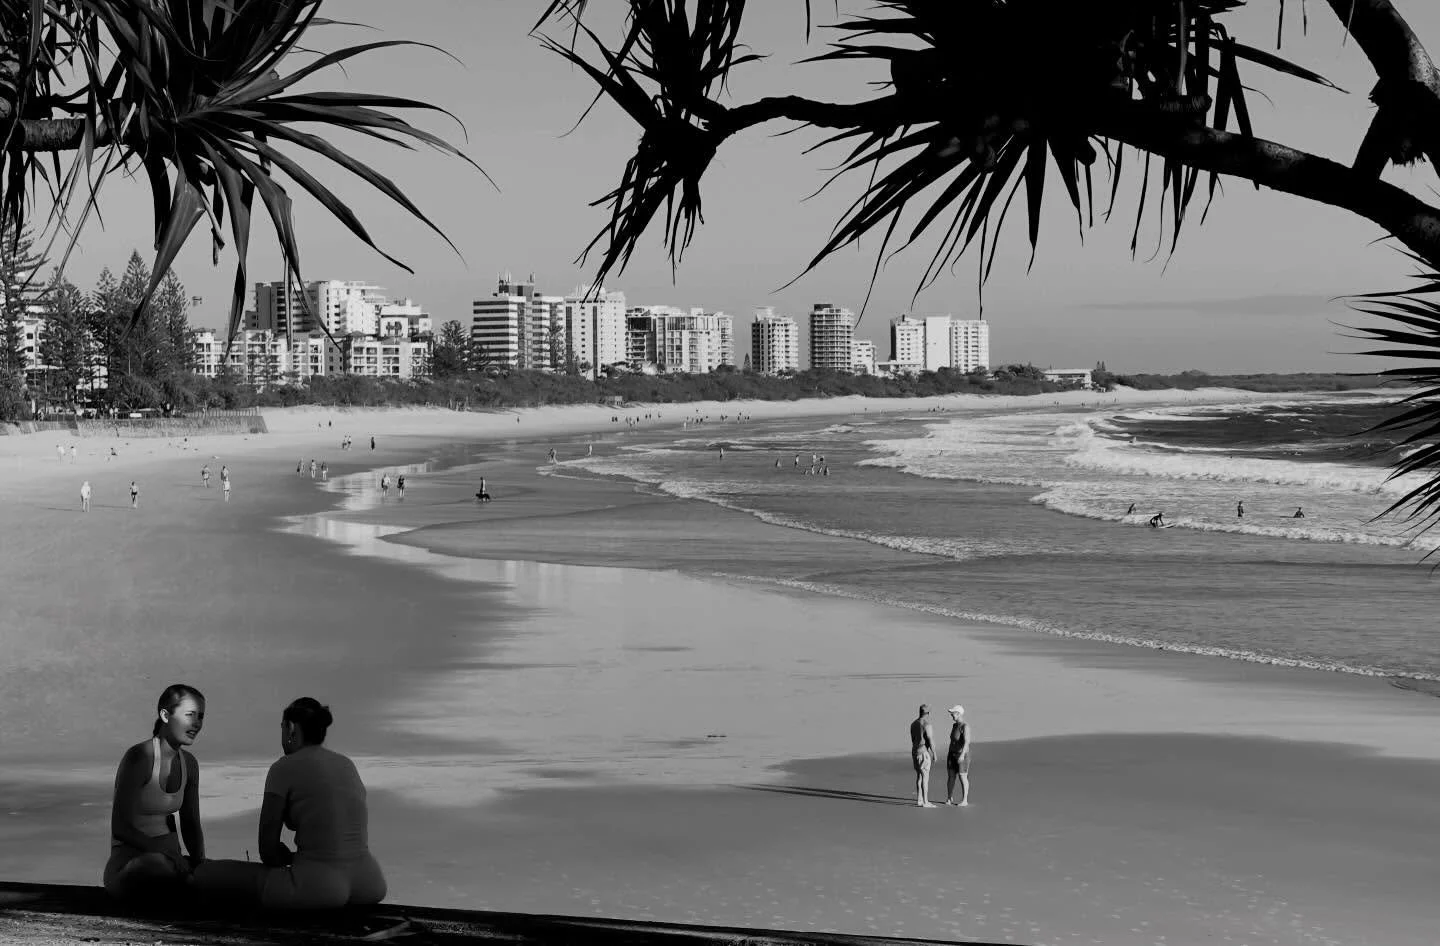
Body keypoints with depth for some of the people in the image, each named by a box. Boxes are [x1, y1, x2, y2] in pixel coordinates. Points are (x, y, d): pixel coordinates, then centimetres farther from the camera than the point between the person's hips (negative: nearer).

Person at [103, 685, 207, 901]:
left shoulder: (189, 764, 11)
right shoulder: (138, 757, -12)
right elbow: (120, 828, -16)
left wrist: (200, 863, -1)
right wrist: (165, 852, -25)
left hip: (168, 861, 6)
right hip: (129, 866, -6)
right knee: (157, 864, -42)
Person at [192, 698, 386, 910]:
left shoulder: (285, 767, 0)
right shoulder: (347, 765, 18)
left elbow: (268, 850, -1)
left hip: (319, 888, -6)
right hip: (369, 888, 6)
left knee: (205, 874, 6)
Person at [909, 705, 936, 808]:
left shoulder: (914, 723, 9)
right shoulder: (926, 724, -17)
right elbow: (930, 740, -18)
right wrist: (934, 753, -9)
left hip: (915, 752, 9)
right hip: (924, 752, -9)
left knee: (919, 776, 14)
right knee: (925, 777, -7)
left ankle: (919, 800, 16)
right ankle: (925, 802, -8)